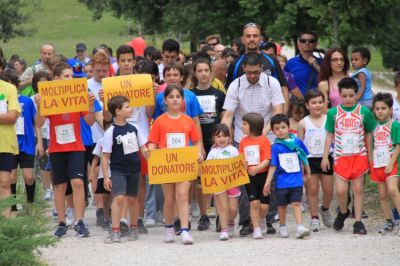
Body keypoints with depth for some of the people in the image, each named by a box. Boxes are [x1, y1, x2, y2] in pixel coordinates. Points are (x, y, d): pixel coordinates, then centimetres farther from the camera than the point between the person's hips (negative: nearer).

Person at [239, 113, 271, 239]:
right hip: (249, 176, 3)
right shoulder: (243, 141, 7)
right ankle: (256, 229, 2)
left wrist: (258, 168, -27)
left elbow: (267, 160, -11)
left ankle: (261, 219, 32)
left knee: (264, 205, -1)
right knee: (254, 203, -6)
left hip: (262, 175, -3)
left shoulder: (264, 140, -8)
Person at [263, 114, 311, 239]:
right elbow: (273, 166, -2)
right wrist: (268, 182, -5)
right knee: (282, 205, 12)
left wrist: (308, 173, 21)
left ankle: (300, 227, -15)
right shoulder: (275, 147, -4)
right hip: (281, 181, 0)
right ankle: (282, 228, 26)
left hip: (296, 180, 0)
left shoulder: (297, 142, -1)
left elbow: (304, 158, 13)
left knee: (296, 203, -9)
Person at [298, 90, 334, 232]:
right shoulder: (303, 123, 1)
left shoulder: (328, 120, 3)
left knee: (328, 189, 4)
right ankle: (314, 218, 8)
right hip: (310, 159, -1)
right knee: (312, 189, 0)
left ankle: (325, 209, 32)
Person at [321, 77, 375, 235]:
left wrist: (370, 156, 10)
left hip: (359, 155, 0)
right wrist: (325, 156, 2)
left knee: (358, 189, 2)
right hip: (340, 156, 0)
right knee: (341, 190, -7)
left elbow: (368, 134, 9)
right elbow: (329, 135, 6)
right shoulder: (334, 113, 1)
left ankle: (358, 222, 9)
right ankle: (343, 212, 22)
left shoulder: (364, 112, 0)